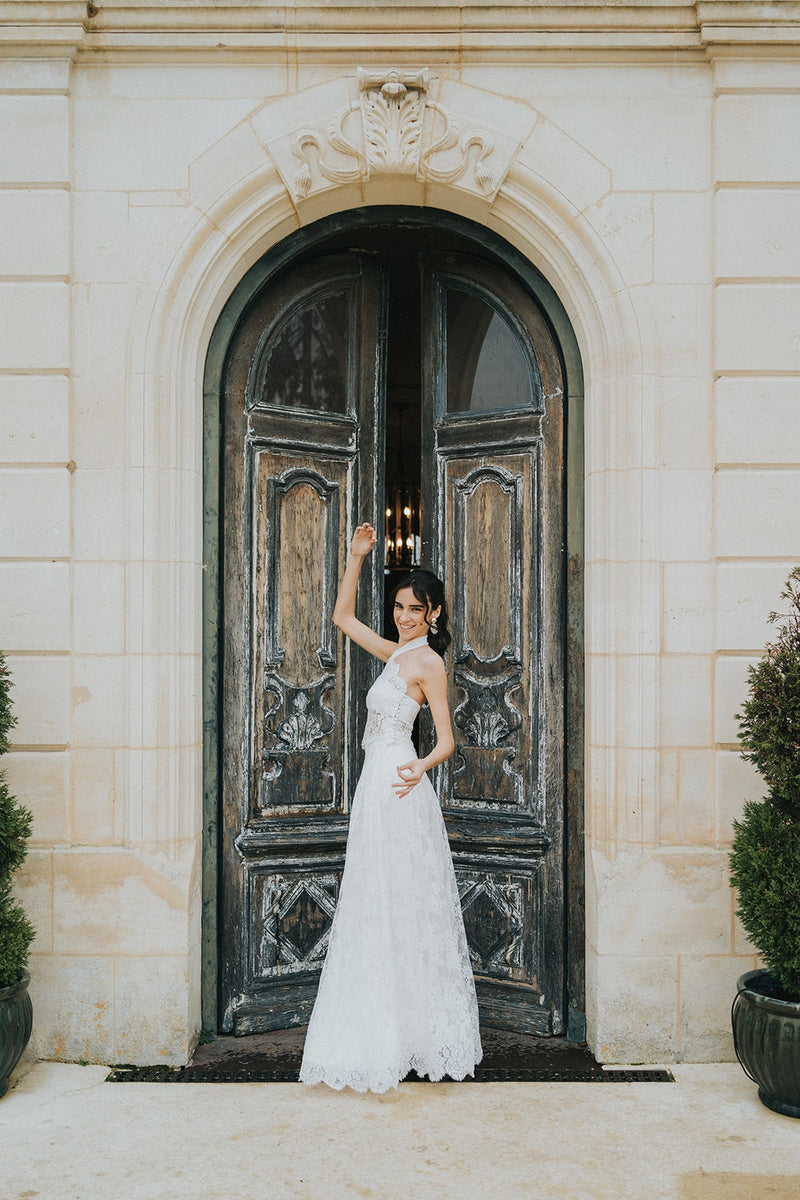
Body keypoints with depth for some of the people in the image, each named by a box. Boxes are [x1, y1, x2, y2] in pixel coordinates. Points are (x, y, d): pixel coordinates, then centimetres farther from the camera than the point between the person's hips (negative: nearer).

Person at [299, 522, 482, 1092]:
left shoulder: (428, 663, -9)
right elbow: (343, 616, 22)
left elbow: (447, 740, -12)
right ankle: (383, 1038, 19)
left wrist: (420, 766, -32)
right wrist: (357, 557, 13)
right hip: (376, 789, 9)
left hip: (396, 788, -9)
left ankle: (409, 1037, 4)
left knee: (399, 909, -4)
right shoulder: (395, 653, 14)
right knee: (376, 911, 11)